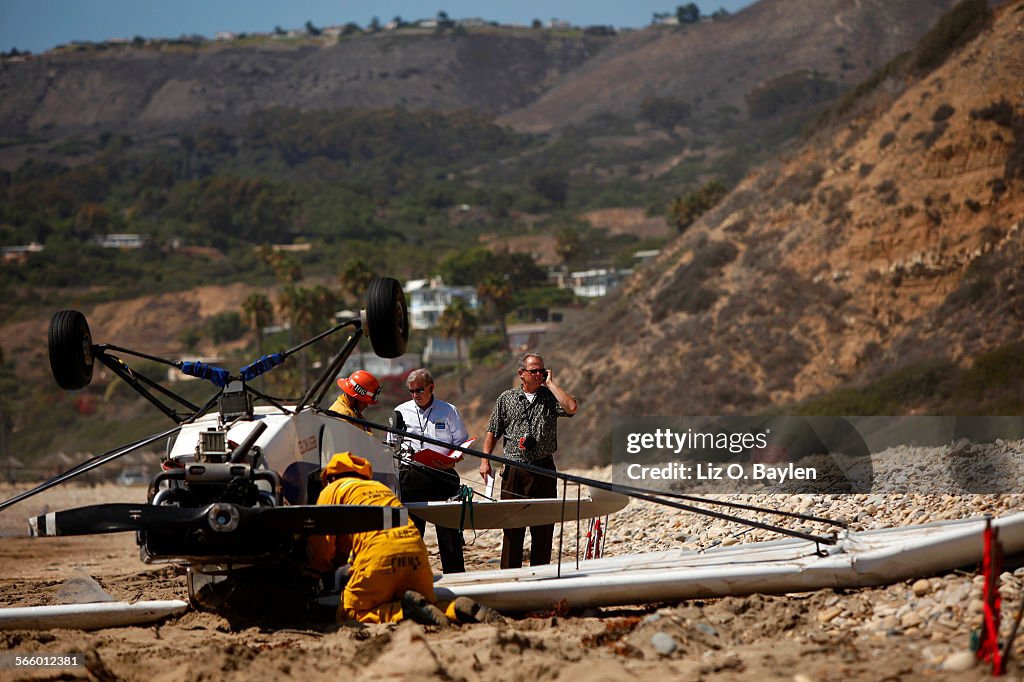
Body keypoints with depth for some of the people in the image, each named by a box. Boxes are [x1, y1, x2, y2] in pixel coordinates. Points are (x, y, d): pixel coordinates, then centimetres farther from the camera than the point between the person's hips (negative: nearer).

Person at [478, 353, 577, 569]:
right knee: (512, 526, -1)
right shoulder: (506, 399, 8)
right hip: (513, 471, 0)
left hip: (544, 470, 0)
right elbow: (492, 432, 11)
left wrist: (550, 383, -6)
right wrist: (486, 461, 1)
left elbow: (571, 407, -14)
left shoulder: (550, 397, 7)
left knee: (544, 527, 2)